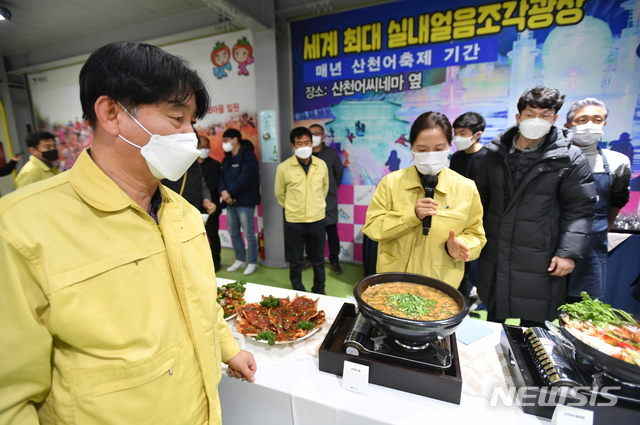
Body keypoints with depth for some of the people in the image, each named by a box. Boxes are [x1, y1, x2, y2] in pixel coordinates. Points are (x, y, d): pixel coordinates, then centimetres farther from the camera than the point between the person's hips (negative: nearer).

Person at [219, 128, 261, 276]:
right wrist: (223, 191, -11)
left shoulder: (248, 155, -8)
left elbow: (245, 178, -19)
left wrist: (229, 192, -15)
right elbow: (222, 177, 9)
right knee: (234, 233, 13)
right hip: (230, 202, 8)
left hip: (245, 202, -8)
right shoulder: (227, 158, 17)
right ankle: (240, 260, 28)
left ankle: (252, 263, 13)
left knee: (249, 234, -1)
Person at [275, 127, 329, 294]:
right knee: (295, 261, 12)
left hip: (318, 220, 2)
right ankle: (298, 292, 33)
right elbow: (279, 194, 4)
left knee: (318, 259, 16)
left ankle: (319, 291, 36)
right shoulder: (283, 168, -9)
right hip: (294, 221, -2)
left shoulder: (322, 165, -2)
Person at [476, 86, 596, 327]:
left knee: (532, 323, 10)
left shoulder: (570, 159, -4)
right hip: (495, 257, 4)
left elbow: (579, 210, -4)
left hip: (539, 262, -3)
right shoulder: (496, 152, 5)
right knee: (493, 319, 20)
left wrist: (569, 252, -13)